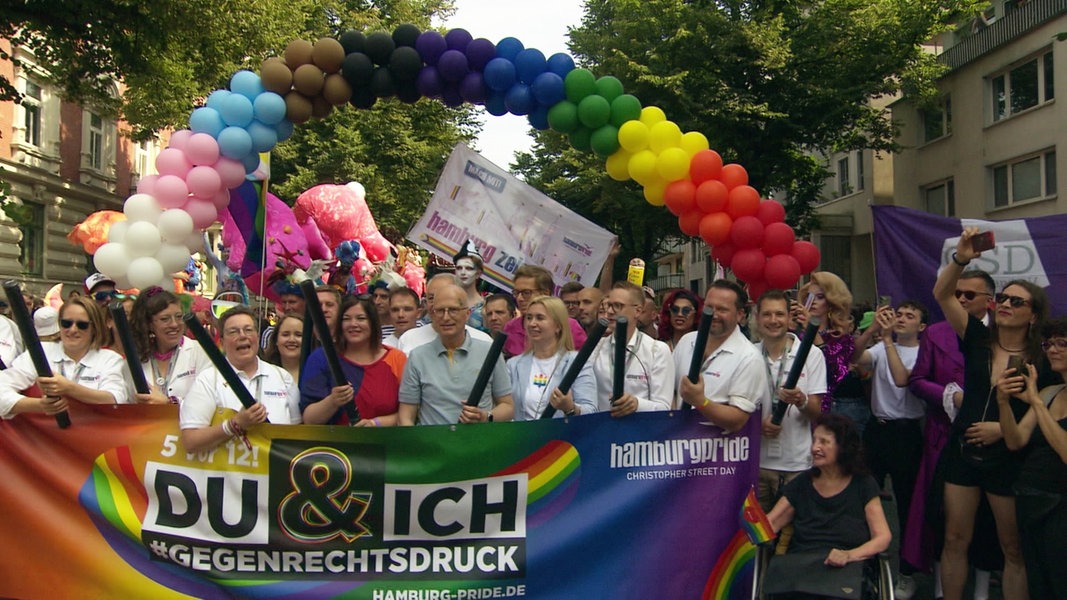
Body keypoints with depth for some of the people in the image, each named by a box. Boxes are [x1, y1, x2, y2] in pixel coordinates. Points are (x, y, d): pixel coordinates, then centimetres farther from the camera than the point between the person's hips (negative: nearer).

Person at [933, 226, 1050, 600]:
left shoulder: (1042, 361, -5)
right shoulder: (978, 340, 0)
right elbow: (942, 294, -11)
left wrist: (1004, 428, -15)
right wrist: (960, 259, -26)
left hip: (1007, 461, -2)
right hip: (963, 453, 2)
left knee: (1013, 549, 9)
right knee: (955, 540, 8)